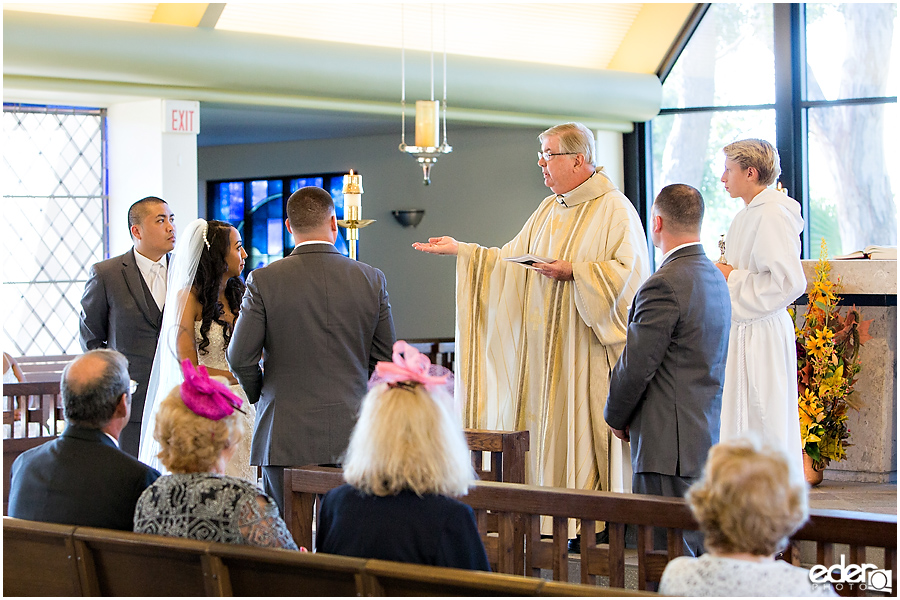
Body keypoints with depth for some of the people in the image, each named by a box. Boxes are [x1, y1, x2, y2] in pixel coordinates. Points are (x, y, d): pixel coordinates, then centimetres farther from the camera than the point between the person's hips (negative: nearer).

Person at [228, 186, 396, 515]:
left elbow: (240, 358, -3)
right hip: (352, 435, 2)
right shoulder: (372, 280, 2)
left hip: (286, 436, -2)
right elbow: (385, 360, 8)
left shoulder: (264, 280, -5)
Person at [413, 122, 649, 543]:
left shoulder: (615, 209, -7)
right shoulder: (549, 210, 16)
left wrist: (573, 270, -19)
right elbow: (511, 260, 17)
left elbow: (629, 271, -14)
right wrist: (461, 250, 9)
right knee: (544, 426, 4)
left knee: (585, 426, -6)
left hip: (588, 345, -7)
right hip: (544, 346, 7)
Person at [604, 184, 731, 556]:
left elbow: (635, 365, -16)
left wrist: (615, 417, 2)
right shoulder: (715, 278, 13)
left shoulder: (665, 285, -17)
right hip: (707, 438, 10)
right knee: (704, 554, 14)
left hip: (669, 447, -10)